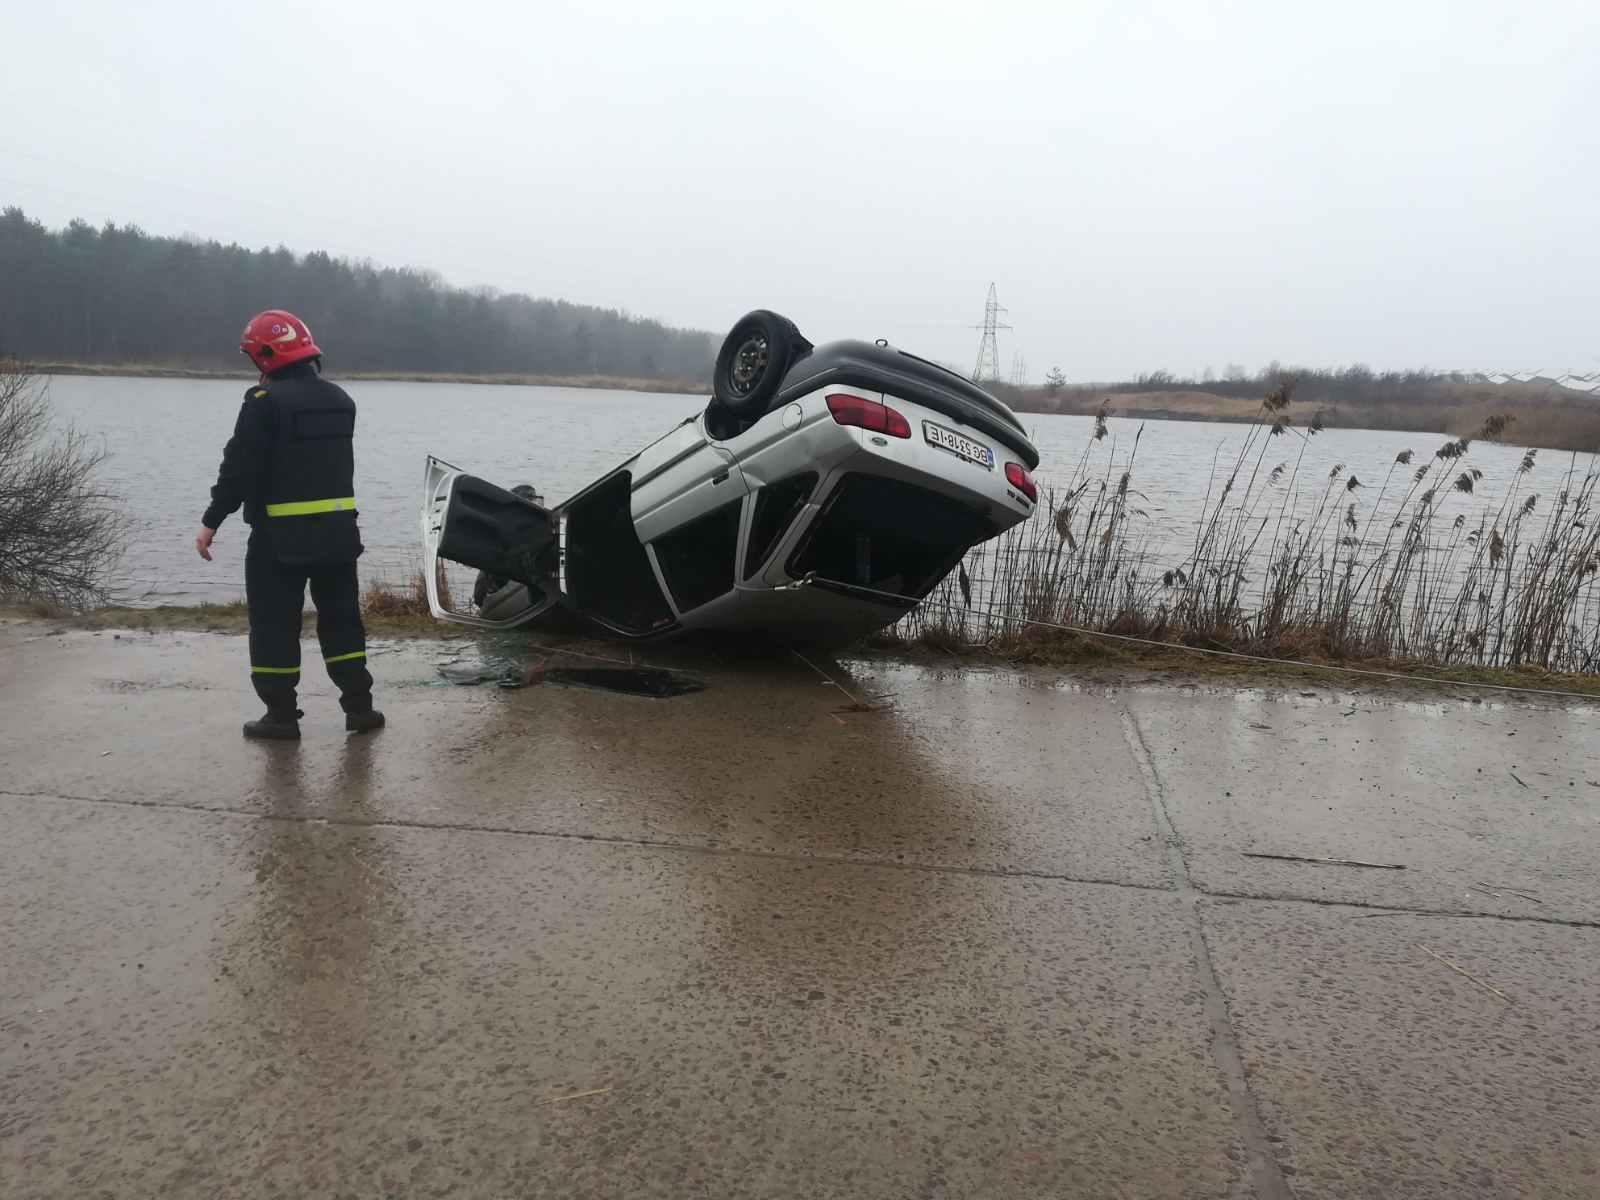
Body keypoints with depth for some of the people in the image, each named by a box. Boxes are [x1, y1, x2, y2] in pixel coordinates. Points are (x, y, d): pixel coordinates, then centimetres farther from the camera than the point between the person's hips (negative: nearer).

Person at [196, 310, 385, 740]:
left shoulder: (266, 400, -12)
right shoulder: (340, 400, 9)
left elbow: (241, 468, -14)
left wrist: (211, 521, -9)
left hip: (281, 534, -6)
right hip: (338, 529, 6)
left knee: (275, 625, 4)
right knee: (341, 619, 13)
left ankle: (281, 715, 6)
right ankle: (359, 706, 12)